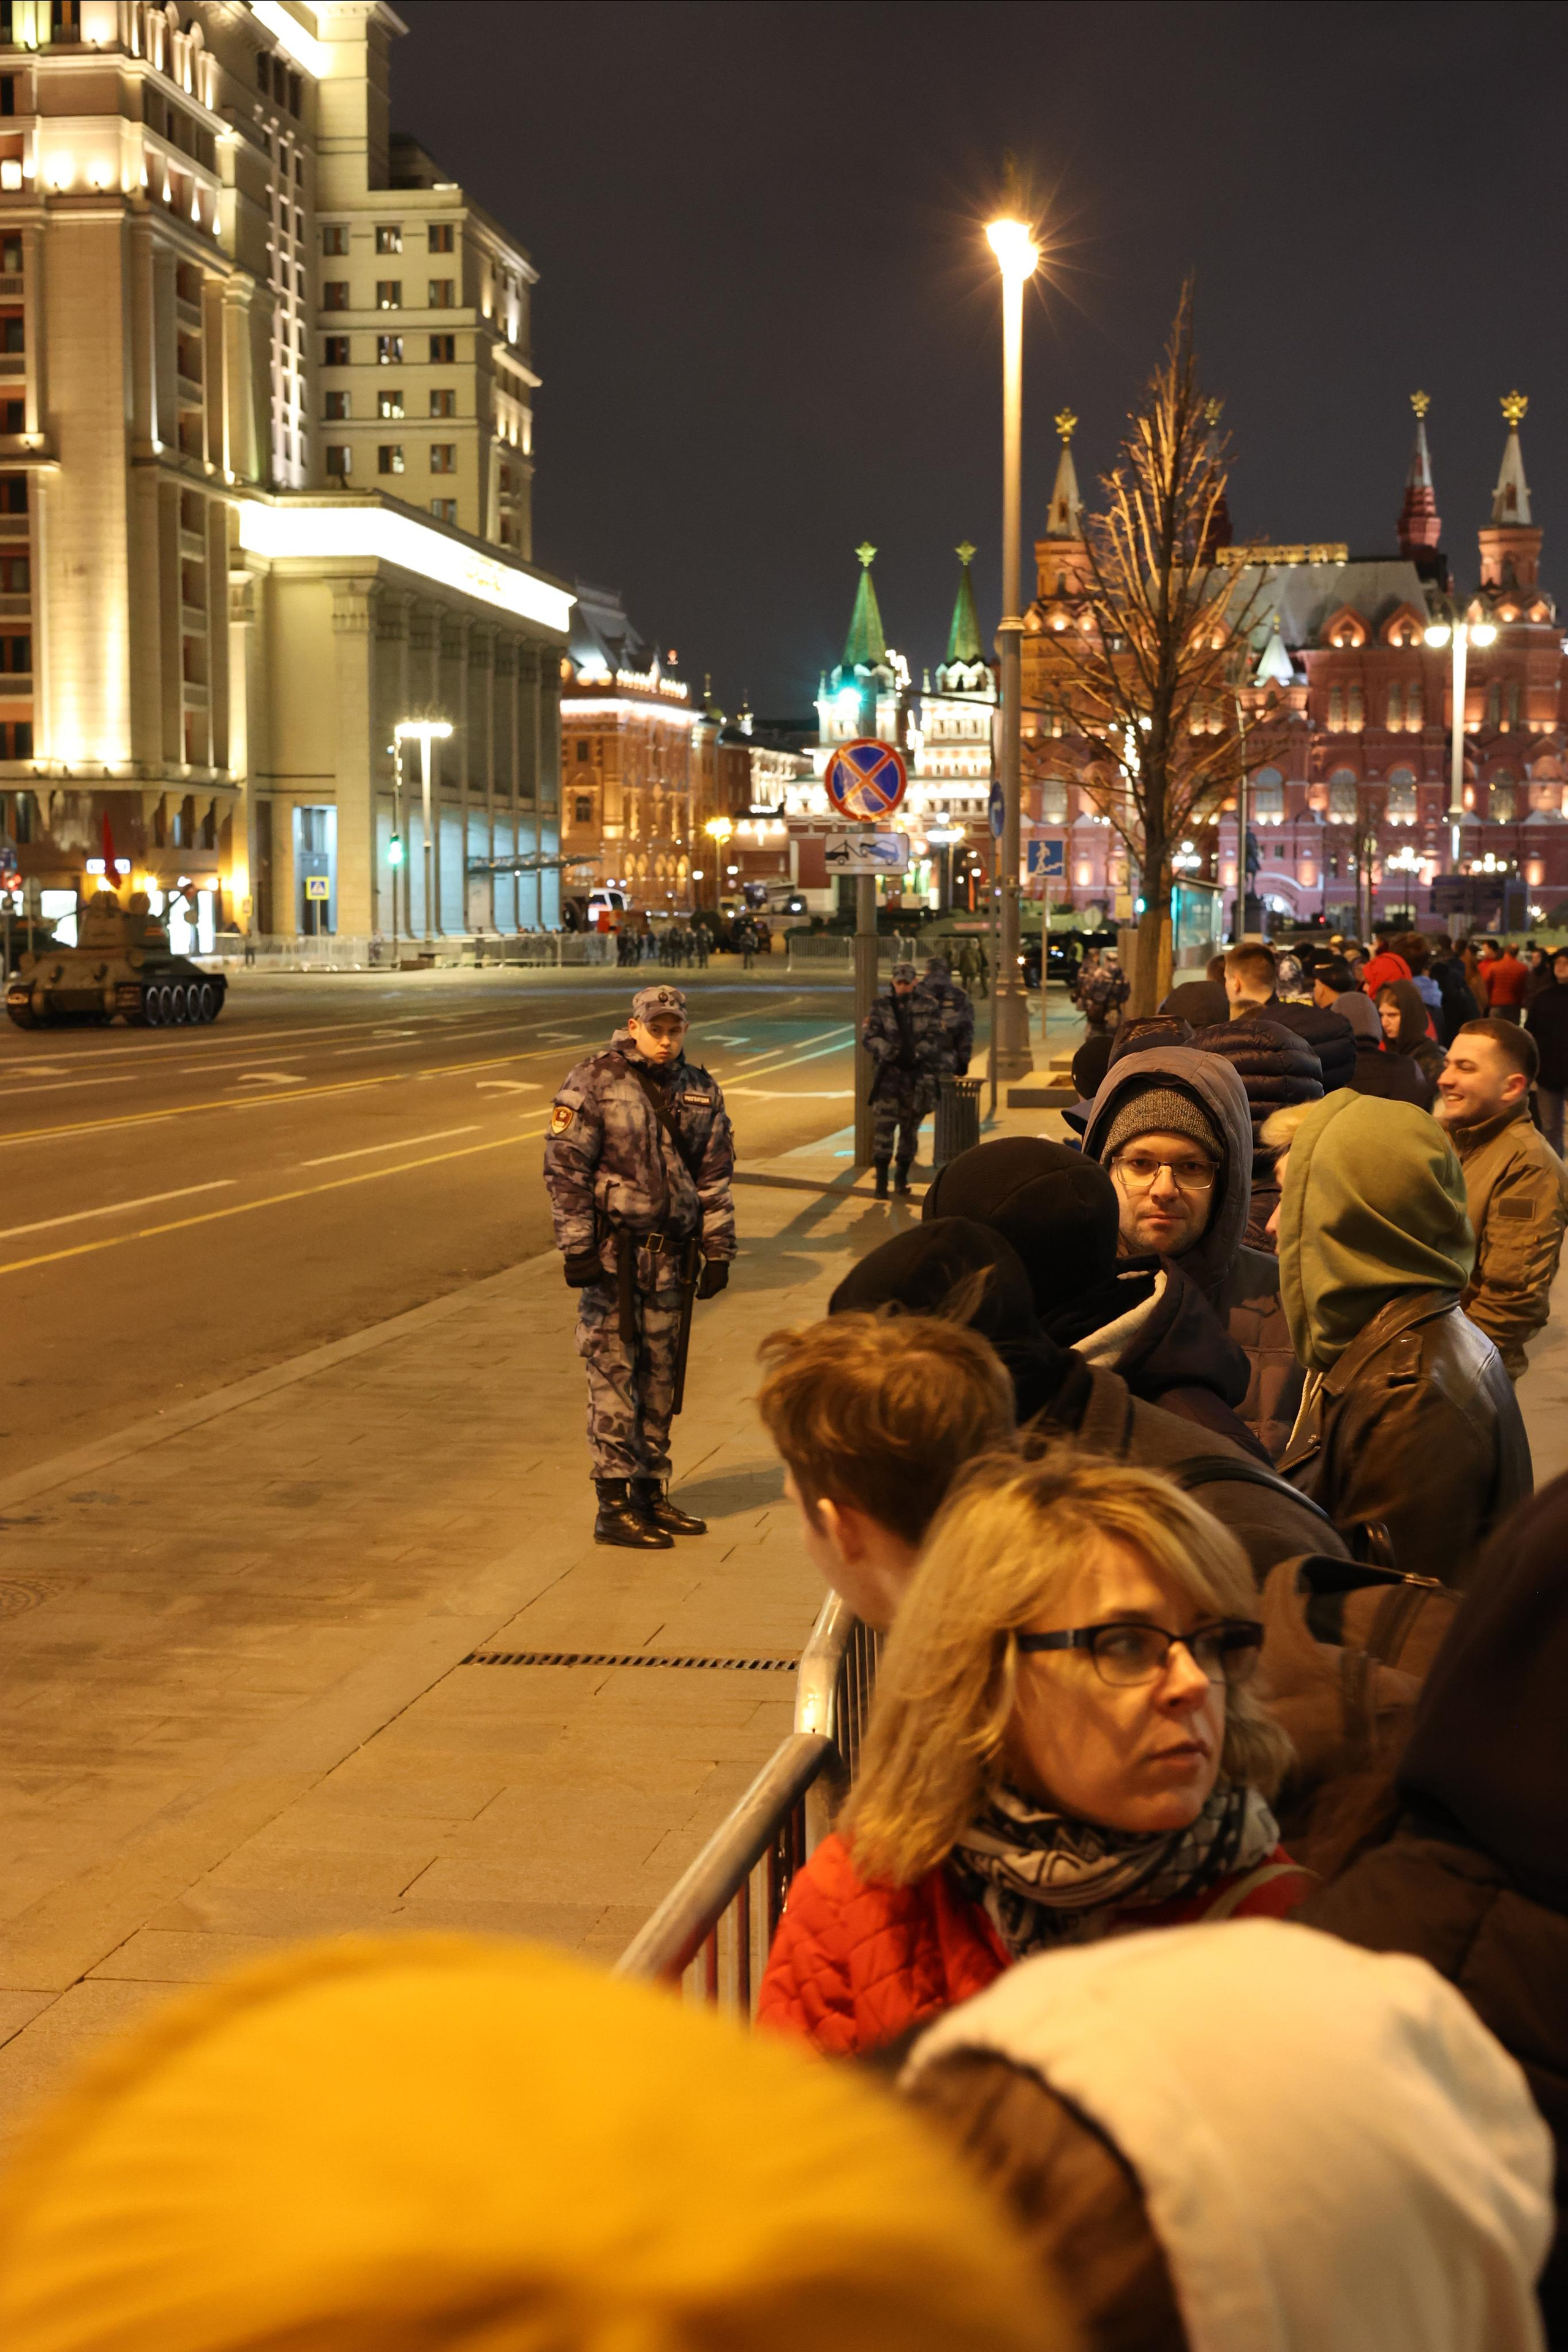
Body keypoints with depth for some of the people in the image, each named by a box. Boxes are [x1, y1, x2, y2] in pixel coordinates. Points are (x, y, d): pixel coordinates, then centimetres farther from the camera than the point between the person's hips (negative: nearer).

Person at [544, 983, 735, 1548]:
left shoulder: (700, 1091, 10)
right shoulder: (593, 1083, -6)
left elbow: (715, 1176, 15)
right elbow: (564, 1169, -8)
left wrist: (717, 1252, 11)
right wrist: (577, 1249, -13)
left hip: (672, 1257, 5)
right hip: (612, 1252, -5)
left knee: (661, 1376, 11)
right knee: (613, 1375, -4)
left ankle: (651, 1492, 21)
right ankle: (614, 1506, 0)